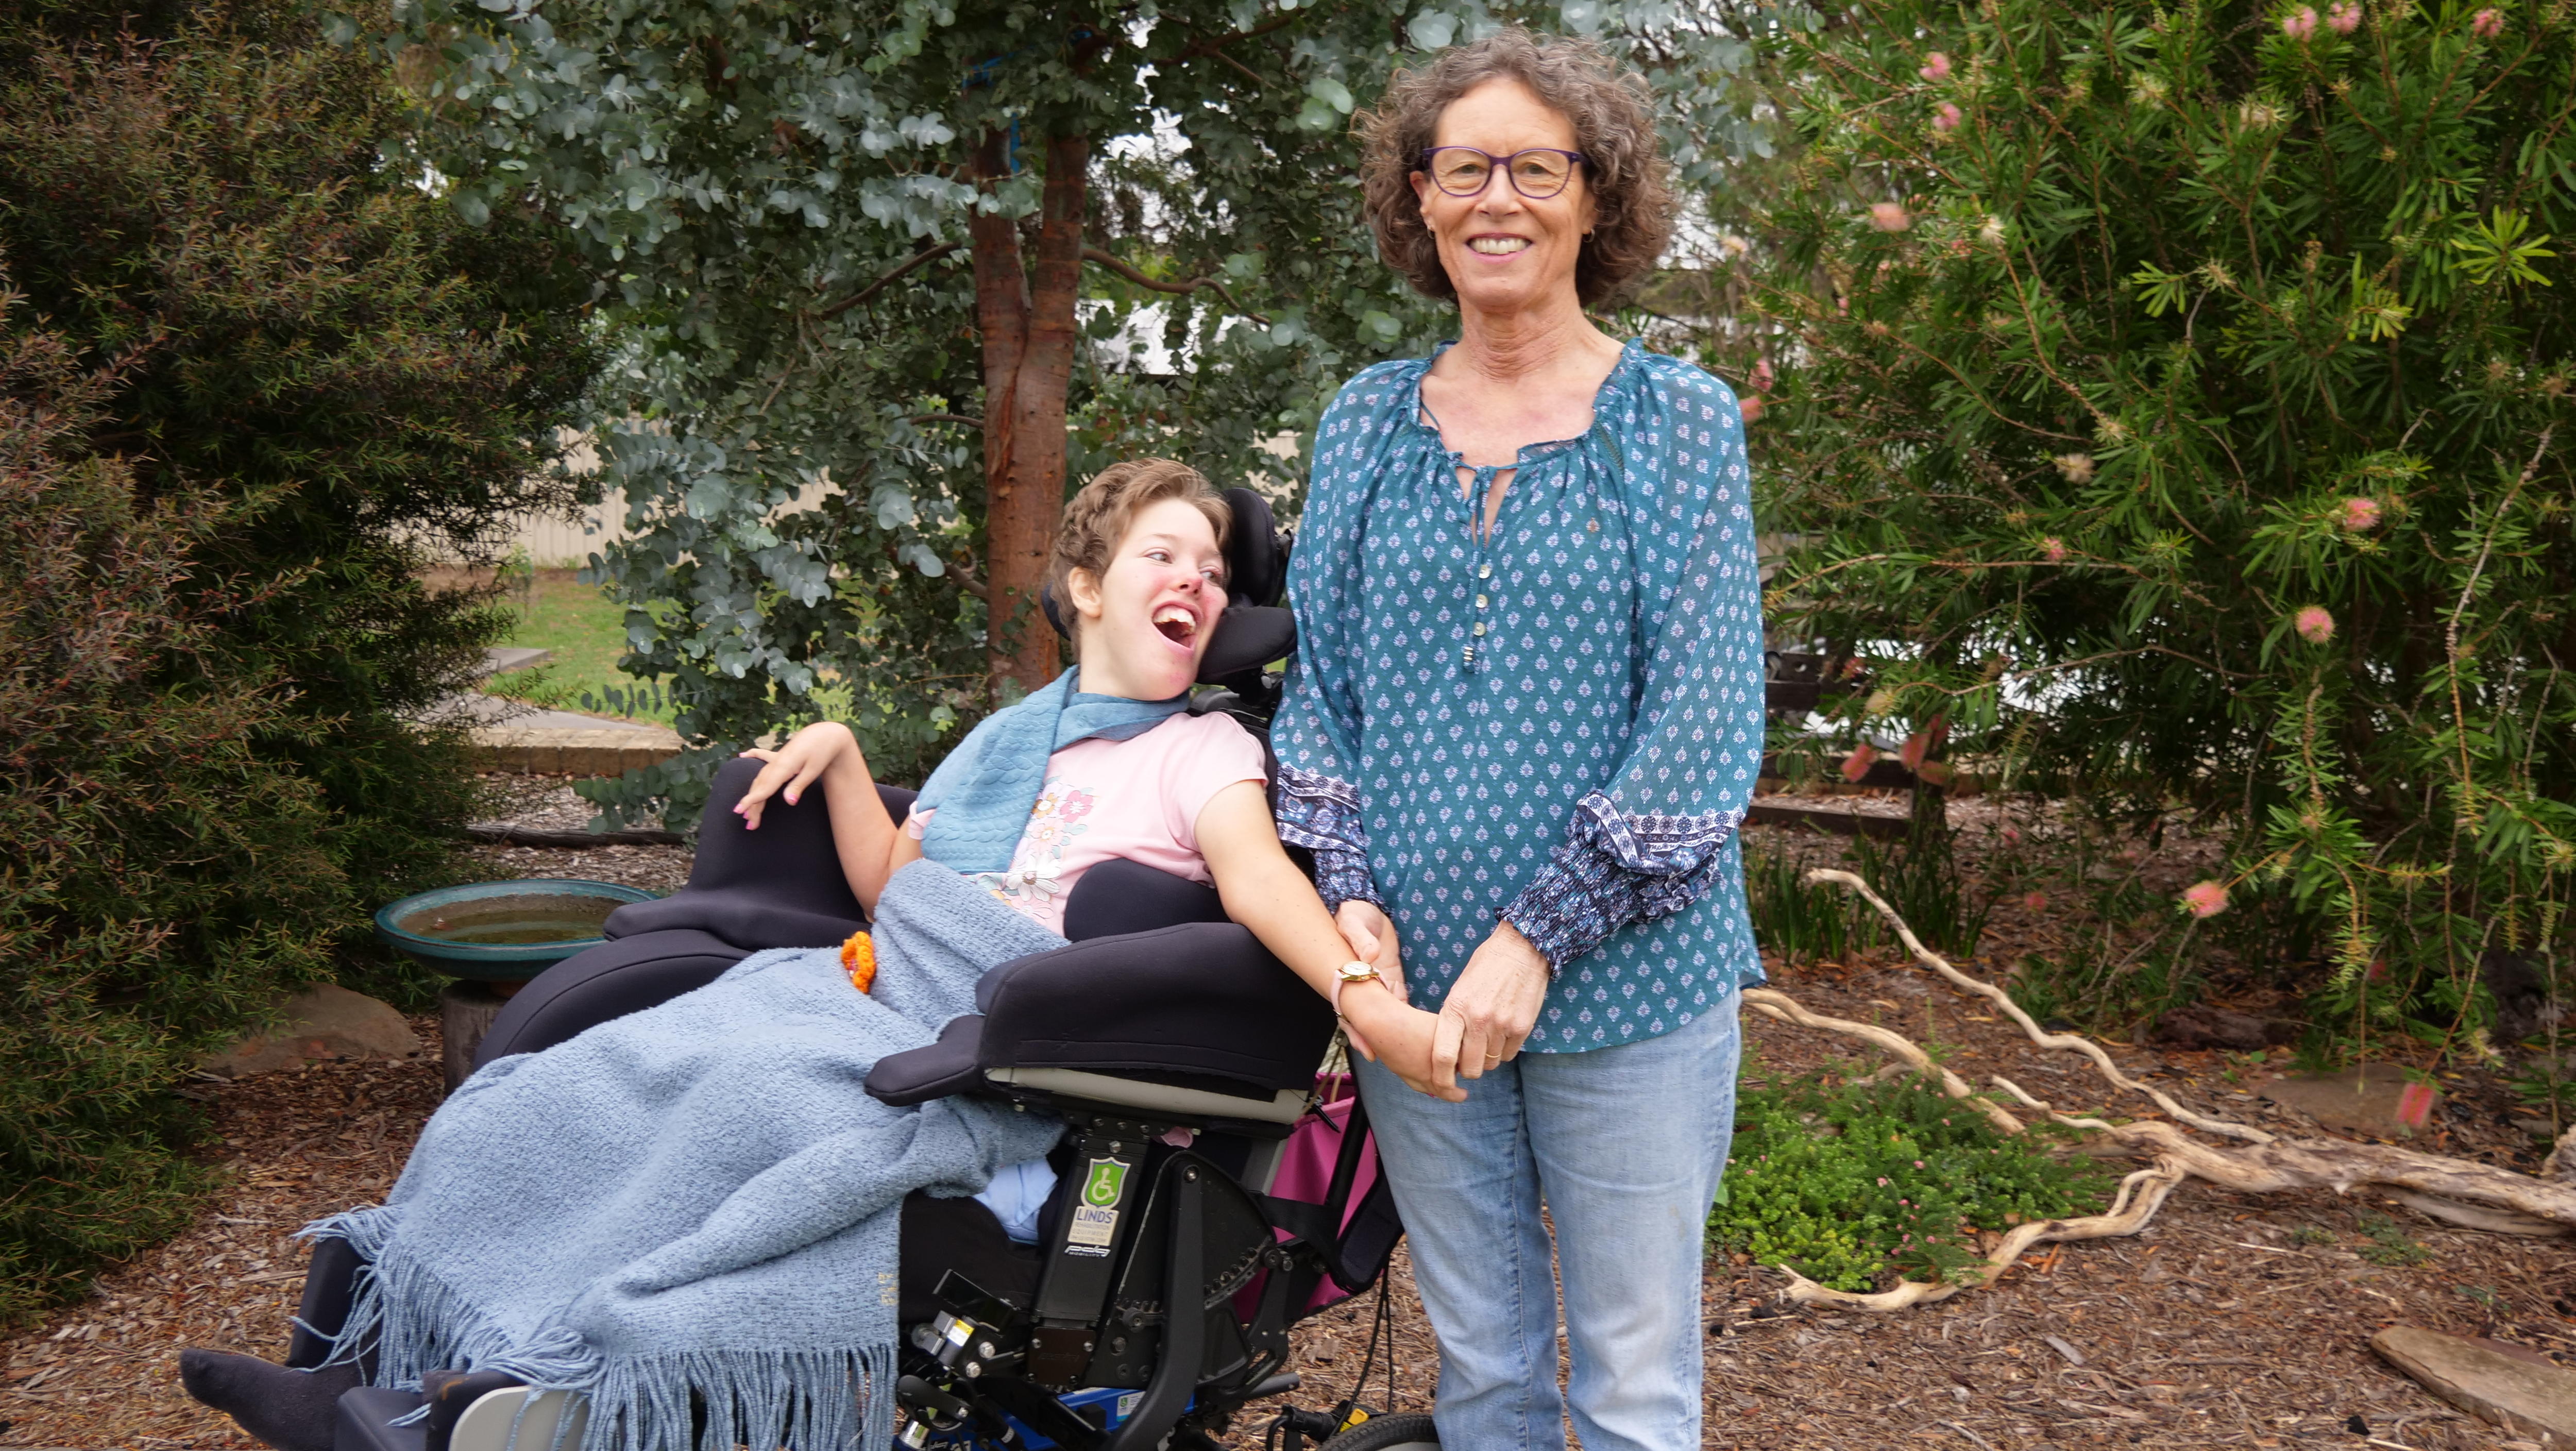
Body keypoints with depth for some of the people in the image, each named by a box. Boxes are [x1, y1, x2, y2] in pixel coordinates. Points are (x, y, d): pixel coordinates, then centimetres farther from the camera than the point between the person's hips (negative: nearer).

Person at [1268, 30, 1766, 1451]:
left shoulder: (1681, 423, -4)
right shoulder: (1366, 423, 7)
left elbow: (1703, 720, -9)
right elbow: (1321, 680, 10)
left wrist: (1538, 937, -15)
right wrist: (1349, 892, -5)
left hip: (1625, 980, -3)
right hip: (1410, 974, 3)